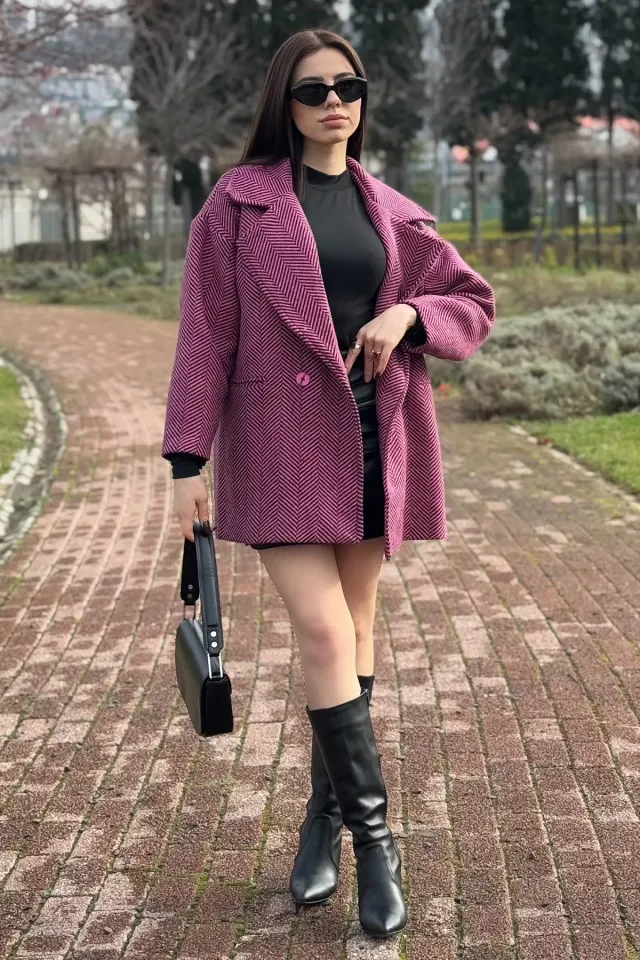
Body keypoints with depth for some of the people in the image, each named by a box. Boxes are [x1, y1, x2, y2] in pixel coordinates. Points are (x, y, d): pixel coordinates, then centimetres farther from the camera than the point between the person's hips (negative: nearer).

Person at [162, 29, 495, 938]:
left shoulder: (392, 212, 10)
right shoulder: (240, 201, 0)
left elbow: (474, 301, 16)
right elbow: (206, 335, -3)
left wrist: (406, 314, -6)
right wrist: (188, 461, -7)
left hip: (374, 440, 4)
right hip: (281, 443, -4)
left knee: (356, 628, 9)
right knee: (322, 631, -11)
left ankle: (326, 814, 24)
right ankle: (373, 832, 0)